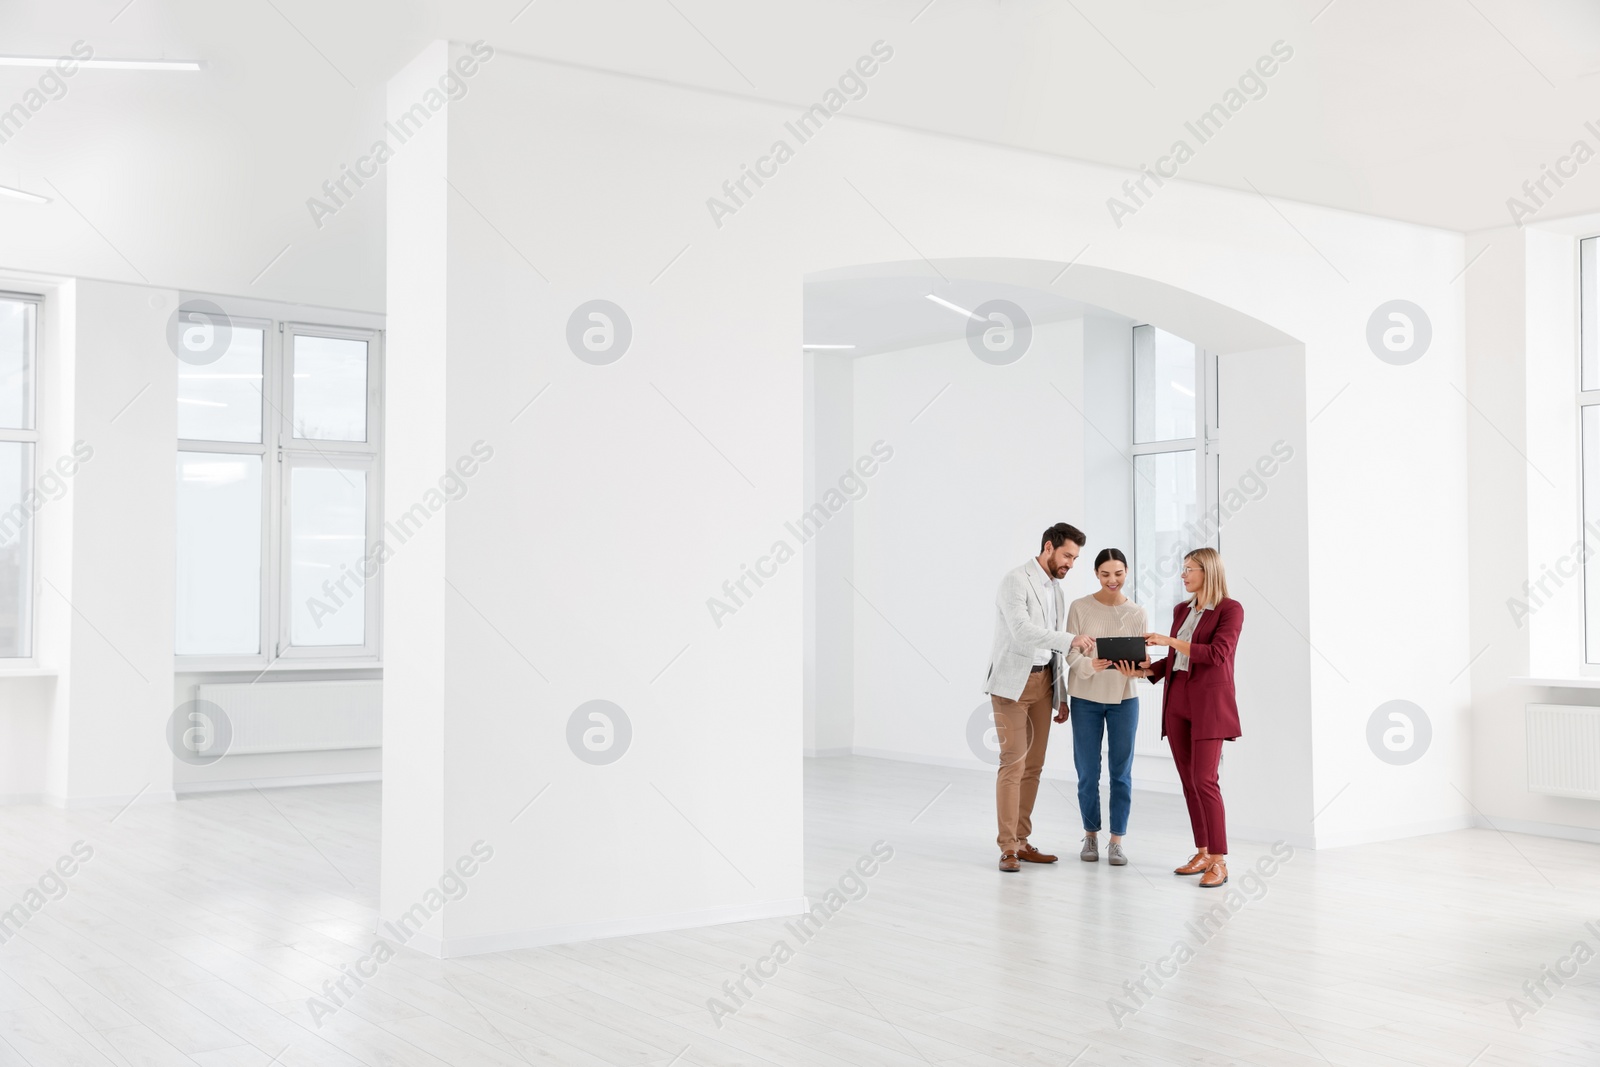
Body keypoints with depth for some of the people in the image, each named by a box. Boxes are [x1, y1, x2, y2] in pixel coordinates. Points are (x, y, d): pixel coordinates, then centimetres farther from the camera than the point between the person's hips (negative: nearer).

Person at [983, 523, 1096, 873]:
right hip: (1013, 681, -8)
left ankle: (1022, 841, 14)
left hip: (1043, 681, 8)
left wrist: (1062, 694, 14)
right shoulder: (1015, 580, -10)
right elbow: (1021, 629, -25)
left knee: (1033, 765, 7)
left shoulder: (1055, 590, 15)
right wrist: (1071, 640, -34)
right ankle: (1008, 848, -6)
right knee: (1013, 763, -9)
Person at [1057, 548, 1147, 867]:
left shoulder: (1137, 614, 2)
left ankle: (1117, 841, 13)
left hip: (1123, 699, 1)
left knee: (1121, 773, 3)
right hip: (1086, 699, -1)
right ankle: (1091, 835, 21)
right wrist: (1091, 665, -29)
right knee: (1088, 774, 5)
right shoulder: (1079, 608, -3)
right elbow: (1071, 654, -8)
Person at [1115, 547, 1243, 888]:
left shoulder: (1230, 609, -6)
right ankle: (1203, 853, 14)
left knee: (1204, 780, -12)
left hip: (1209, 702, -7)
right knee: (1188, 780, 7)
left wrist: (1170, 640, -20)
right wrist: (1141, 670, 0)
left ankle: (1219, 861, -9)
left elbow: (1217, 653, -19)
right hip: (1176, 701, 7)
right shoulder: (1182, 610, 14)